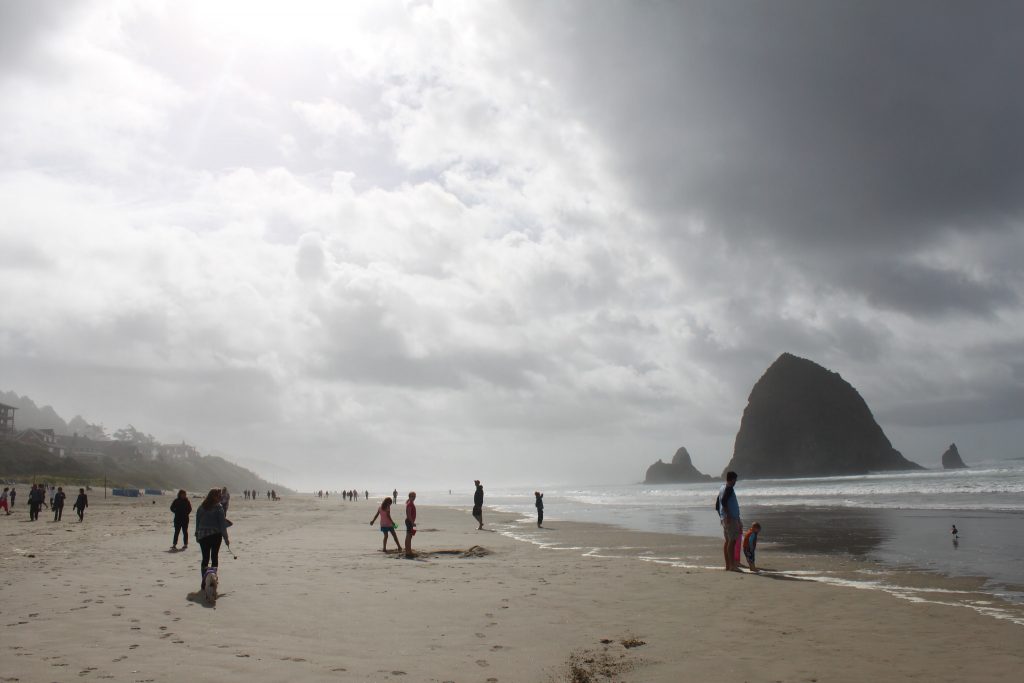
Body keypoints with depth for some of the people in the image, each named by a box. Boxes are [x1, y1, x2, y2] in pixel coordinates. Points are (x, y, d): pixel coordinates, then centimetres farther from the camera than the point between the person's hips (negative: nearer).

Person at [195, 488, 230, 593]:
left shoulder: (201, 507, 5)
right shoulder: (218, 507, -8)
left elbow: (197, 521, 8)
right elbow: (222, 523, -8)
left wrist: (197, 534, 16)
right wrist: (225, 538, -3)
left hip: (202, 535, 3)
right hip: (215, 534, -3)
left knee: (205, 558, 8)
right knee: (214, 558, 8)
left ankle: (204, 584, 3)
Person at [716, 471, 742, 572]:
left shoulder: (722, 488, 17)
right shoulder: (729, 488, -11)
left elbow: (717, 505, 21)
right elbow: (723, 501, -26)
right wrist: (728, 515, -26)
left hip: (724, 518, 9)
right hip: (731, 518, -9)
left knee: (728, 541, 10)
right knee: (732, 541, -10)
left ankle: (727, 565, 12)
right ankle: (732, 565, -12)